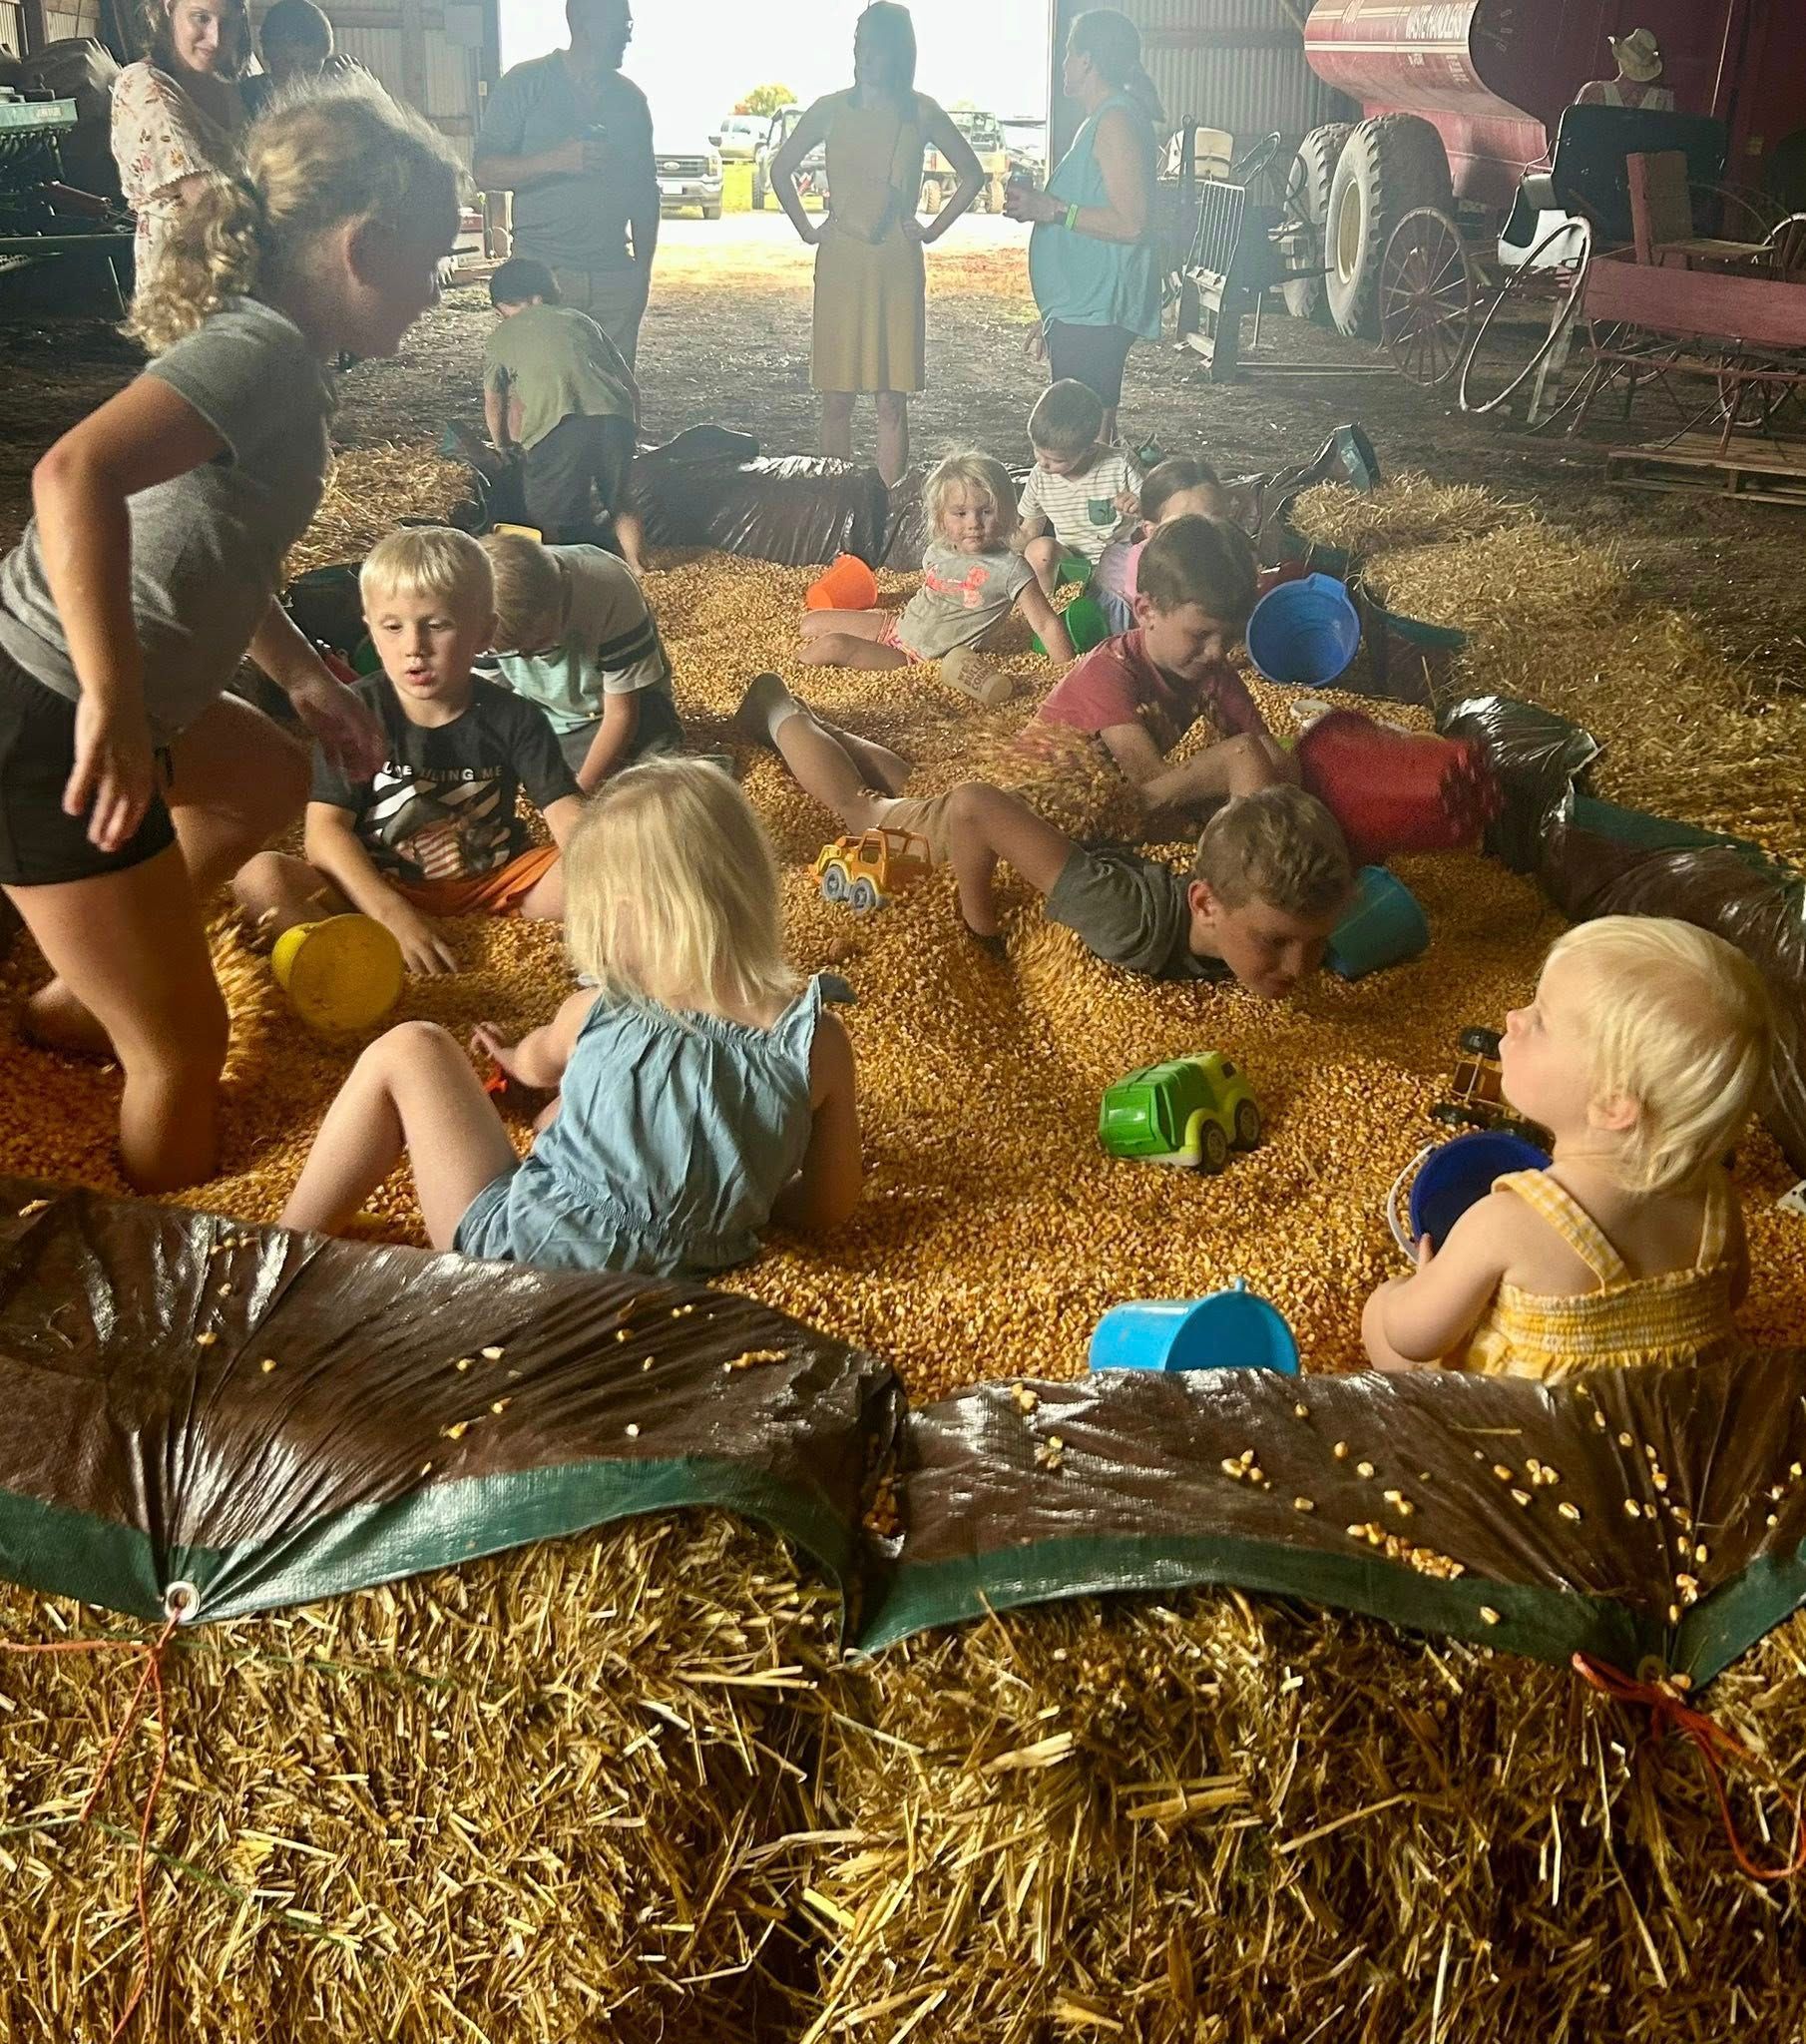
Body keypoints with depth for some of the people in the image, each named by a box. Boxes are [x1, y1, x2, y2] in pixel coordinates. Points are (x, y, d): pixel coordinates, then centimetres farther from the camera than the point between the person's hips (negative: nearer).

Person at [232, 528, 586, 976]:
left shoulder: (512, 718, -5)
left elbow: (567, 814, -14)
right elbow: (325, 830, -17)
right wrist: (394, 916, -32)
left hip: (493, 880, 2)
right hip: (380, 890, -1)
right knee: (260, 878, -25)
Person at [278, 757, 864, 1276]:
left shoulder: (598, 1013, -12)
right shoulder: (818, 1041, -12)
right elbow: (829, 1207, -2)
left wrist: (512, 1057, 38)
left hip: (517, 1250, -4)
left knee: (406, 1052, 11)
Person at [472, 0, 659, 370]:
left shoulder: (630, 100, 14)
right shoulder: (526, 84, 1)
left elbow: (645, 193, 20)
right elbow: (484, 173, -5)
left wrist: (643, 270, 14)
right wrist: (556, 161, -19)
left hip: (615, 277, 4)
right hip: (543, 271, -4)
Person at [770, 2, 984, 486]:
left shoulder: (920, 113, 3)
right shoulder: (831, 110, 5)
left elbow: (971, 176, 12)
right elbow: (781, 169, 18)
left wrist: (933, 229, 5)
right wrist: (806, 228, 9)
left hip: (898, 267, -1)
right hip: (839, 265, 1)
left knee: (891, 402, -3)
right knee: (836, 400, 1)